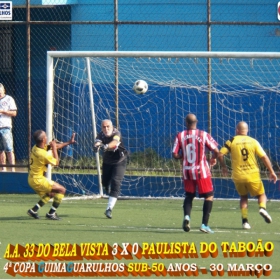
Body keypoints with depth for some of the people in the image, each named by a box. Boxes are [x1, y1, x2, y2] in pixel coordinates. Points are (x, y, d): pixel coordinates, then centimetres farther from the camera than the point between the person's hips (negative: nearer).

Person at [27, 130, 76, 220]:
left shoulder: (35, 148, 2)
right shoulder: (44, 154, -26)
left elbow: (55, 146, 13)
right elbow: (56, 162, -7)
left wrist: (69, 142, 15)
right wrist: (54, 148, -4)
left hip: (32, 179, 9)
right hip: (38, 180, -9)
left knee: (51, 194, 27)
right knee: (61, 190, -1)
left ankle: (34, 210, 19)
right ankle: (51, 213, 0)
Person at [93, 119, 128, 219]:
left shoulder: (116, 133, -25)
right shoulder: (101, 135, -16)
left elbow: (115, 142, -47)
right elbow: (97, 142, -37)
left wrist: (106, 146, -69)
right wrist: (96, 146, -63)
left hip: (119, 162, -4)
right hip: (107, 161, 4)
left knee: (115, 183, -18)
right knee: (105, 182, 14)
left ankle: (109, 209, -21)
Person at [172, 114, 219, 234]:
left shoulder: (180, 136, -2)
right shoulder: (203, 135, -7)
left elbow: (175, 155, -4)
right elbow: (216, 150, -9)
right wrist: (213, 158, 13)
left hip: (187, 171, 3)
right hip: (201, 170, -3)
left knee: (189, 195, 20)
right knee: (209, 196, 7)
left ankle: (187, 216, -6)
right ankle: (204, 224, -4)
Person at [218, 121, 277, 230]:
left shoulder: (231, 142, 1)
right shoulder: (253, 141, 2)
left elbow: (220, 154, -6)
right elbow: (264, 157, -2)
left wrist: (223, 167, 11)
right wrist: (271, 172, 4)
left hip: (238, 176, 1)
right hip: (253, 175, -1)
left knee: (243, 197, 20)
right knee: (261, 195, 16)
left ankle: (245, 220, 5)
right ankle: (262, 208, -16)